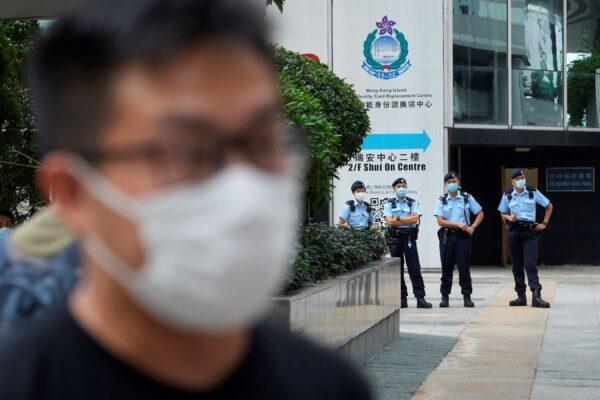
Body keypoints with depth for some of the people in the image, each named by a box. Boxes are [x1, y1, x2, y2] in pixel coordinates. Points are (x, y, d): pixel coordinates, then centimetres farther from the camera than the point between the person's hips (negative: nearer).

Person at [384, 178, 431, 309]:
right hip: (395, 239, 1)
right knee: (397, 269, 3)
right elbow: (389, 221, -7)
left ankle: (420, 298, -8)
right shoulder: (389, 204, 8)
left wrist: (398, 218, -8)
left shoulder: (413, 203, 9)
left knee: (414, 268, -5)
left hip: (410, 239, -1)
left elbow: (415, 218, -8)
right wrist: (408, 220, -7)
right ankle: (402, 298, 8)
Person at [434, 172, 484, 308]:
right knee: (447, 267, 3)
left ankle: (467, 297, 3)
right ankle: (445, 297, 10)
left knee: (464, 267, -1)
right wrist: (458, 224, -15)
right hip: (446, 237, 1)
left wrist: (473, 227, -6)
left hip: (463, 236, -1)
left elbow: (480, 213, 9)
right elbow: (440, 221, -5)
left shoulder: (467, 198, 5)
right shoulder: (442, 200, 4)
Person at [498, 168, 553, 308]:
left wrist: (544, 223, 5)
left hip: (530, 232, -2)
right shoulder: (508, 196, 6)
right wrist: (509, 218, -7)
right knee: (517, 265, 5)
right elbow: (503, 213, 15)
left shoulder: (533, 193, 2)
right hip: (514, 232, 2)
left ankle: (536, 296, -18)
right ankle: (521, 296, 12)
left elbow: (549, 206, 12)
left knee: (530, 264, -13)